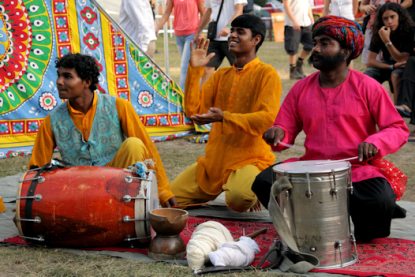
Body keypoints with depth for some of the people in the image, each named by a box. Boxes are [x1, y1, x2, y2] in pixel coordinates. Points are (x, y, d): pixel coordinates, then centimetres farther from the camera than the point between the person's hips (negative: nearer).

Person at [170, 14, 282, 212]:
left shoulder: (267, 74, -8)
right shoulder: (221, 75, 12)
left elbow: (266, 118, -21)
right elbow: (193, 110, 3)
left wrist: (224, 117, -30)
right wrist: (195, 70, -5)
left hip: (250, 159, -6)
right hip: (213, 160, 6)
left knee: (238, 199, -36)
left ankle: (255, 192, 0)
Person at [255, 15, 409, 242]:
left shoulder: (367, 87, -2)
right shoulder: (301, 89, 8)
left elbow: (398, 129, -1)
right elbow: (285, 133, 11)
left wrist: (374, 143, -21)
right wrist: (278, 134, -13)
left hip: (360, 169, -3)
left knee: (380, 202, -34)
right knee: (264, 182, -21)